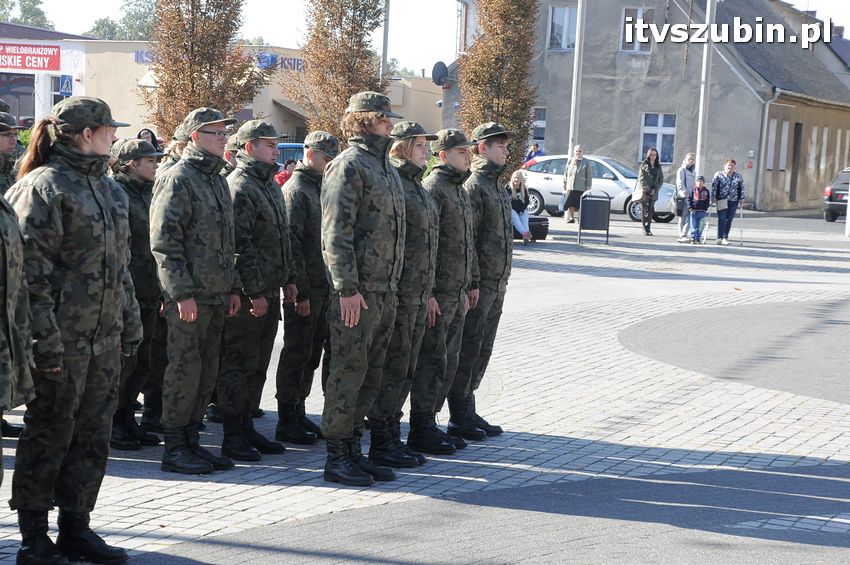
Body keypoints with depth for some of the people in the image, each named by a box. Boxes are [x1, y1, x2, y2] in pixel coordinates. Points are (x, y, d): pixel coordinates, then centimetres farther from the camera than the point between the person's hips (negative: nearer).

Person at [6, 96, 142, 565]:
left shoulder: (108, 188, 15)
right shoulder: (43, 187, -11)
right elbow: (31, 272, -15)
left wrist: (130, 325, 17)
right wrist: (44, 341, -20)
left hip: (105, 338, 8)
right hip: (63, 339, -8)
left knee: (93, 437, 12)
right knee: (48, 437, 2)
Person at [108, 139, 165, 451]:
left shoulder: (147, 193, 17)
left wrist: (159, 290, 19)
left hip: (148, 293, 9)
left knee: (140, 363, 12)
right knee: (123, 360, -2)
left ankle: (126, 420, 23)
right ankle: (110, 425, 9)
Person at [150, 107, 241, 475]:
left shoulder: (218, 181, 18)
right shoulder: (178, 179, -11)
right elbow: (164, 240, -16)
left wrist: (233, 287, 18)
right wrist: (182, 293, -20)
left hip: (216, 295, 9)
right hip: (189, 296, -9)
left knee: (207, 372, 11)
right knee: (185, 370, -3)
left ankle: (191, 441, 20)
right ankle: (174, 448, 5)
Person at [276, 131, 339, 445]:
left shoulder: (321, 189, 17)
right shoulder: (296, 190, -11)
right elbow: (291, 242, -17)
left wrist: (331, 284, 16)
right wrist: (301, 291, -19)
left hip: (322, 289, 8)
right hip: (304, 290, -8)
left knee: (311, 354, 13)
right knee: (297, 354, -2)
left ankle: (298, 412, 23)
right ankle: (287, 421, 5)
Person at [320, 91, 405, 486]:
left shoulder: (387, 168, 19)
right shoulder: (348, 165, -10)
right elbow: (335, 232, -17)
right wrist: (347, 288, -22)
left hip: (385, 291, 9)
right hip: (356, 292, -9)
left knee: (370, 375, 12)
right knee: (348, 372, -4)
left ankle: (353, 449, 21)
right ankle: (336, 457, 3)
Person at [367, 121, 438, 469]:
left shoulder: (417, 186, 19)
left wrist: (428, 293, 23)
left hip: (417, 294, 9)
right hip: (396, 293, -9)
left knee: (405, 370, 12)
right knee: (394, 369, -5)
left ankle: (391, 436, 20)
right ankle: (382, 443, 2)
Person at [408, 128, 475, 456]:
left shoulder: (459, 190, 18)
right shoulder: (432, 189, -13)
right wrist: (427, 293, -22)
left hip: (456, 293, 9)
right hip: (436, 293, -9)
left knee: (448, 362, 13)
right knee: (432, 362, -5)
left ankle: (430, 424, 22)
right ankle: (421, 432, 3)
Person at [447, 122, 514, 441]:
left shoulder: (496, 187, 18)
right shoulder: (473, 186, -13)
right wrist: (473, 283, -20)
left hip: (496, 286, 10)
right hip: (479, 284, -10)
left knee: (481, 351, 14)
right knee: (467, 351, -3)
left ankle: (467, 412, 22)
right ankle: (459, 418, 4)